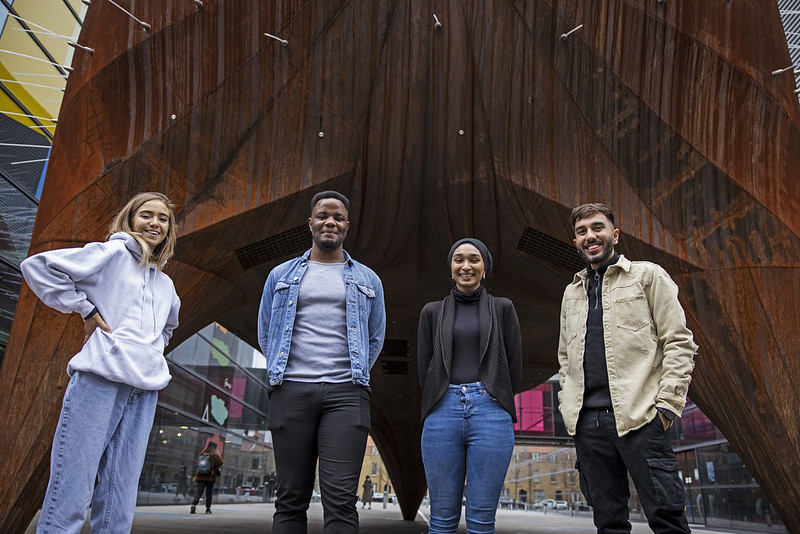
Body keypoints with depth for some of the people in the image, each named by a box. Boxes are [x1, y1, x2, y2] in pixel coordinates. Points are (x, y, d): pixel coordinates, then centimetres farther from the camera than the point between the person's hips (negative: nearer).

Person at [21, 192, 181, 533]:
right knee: (70, 495, -8)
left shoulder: (165, 285, 24)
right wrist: (86, 311, -5)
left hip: (144, 390, 6)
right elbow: (39, 266, -4)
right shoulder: (113, 253, 5)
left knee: (119, 506, 4)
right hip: (100, 379, -6)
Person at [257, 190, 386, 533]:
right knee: (291, 499, 4)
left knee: (341, 499, -8)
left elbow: (375, 338, 20)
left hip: (345, 393, -1)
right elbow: (265, 333, 19)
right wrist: (284, 373, 12)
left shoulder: (367, 280, 15)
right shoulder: (281, 276, 15)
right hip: (292, 390, 1)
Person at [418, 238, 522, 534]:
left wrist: (487, 400, 8)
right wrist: (452, 399, 7)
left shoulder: (503, 309, 11)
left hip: (491, 412, -1)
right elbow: (424, 370, 10)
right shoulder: (433, 312, 13)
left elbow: (514, 370, 8)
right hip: (443, 412, 1)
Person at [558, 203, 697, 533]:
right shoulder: (571, 293, 20)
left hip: (639, 416, -4)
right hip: (588, 422, 5)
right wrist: (568, 405, 10)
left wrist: (667, 403, -9)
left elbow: (679, 343, 0)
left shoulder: (647, 275, 7)